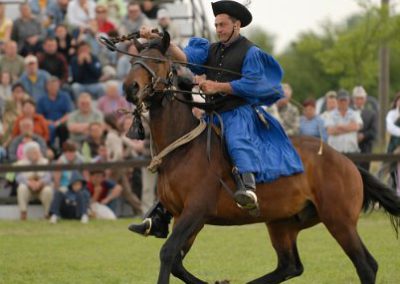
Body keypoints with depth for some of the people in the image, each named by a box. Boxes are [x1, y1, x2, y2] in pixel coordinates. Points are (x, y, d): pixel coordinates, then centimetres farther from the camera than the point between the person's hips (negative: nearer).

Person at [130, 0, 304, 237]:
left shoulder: (250, 52, 0)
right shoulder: (211, 50, 17)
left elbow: (251, 85, -11)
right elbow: (185, 57, 2)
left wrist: (218, 86, -14)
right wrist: (158, 39, -11)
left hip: (240, 113, -7)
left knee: (237, 141, -40)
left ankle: (249, 190, -67)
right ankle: (158, 220, 7)